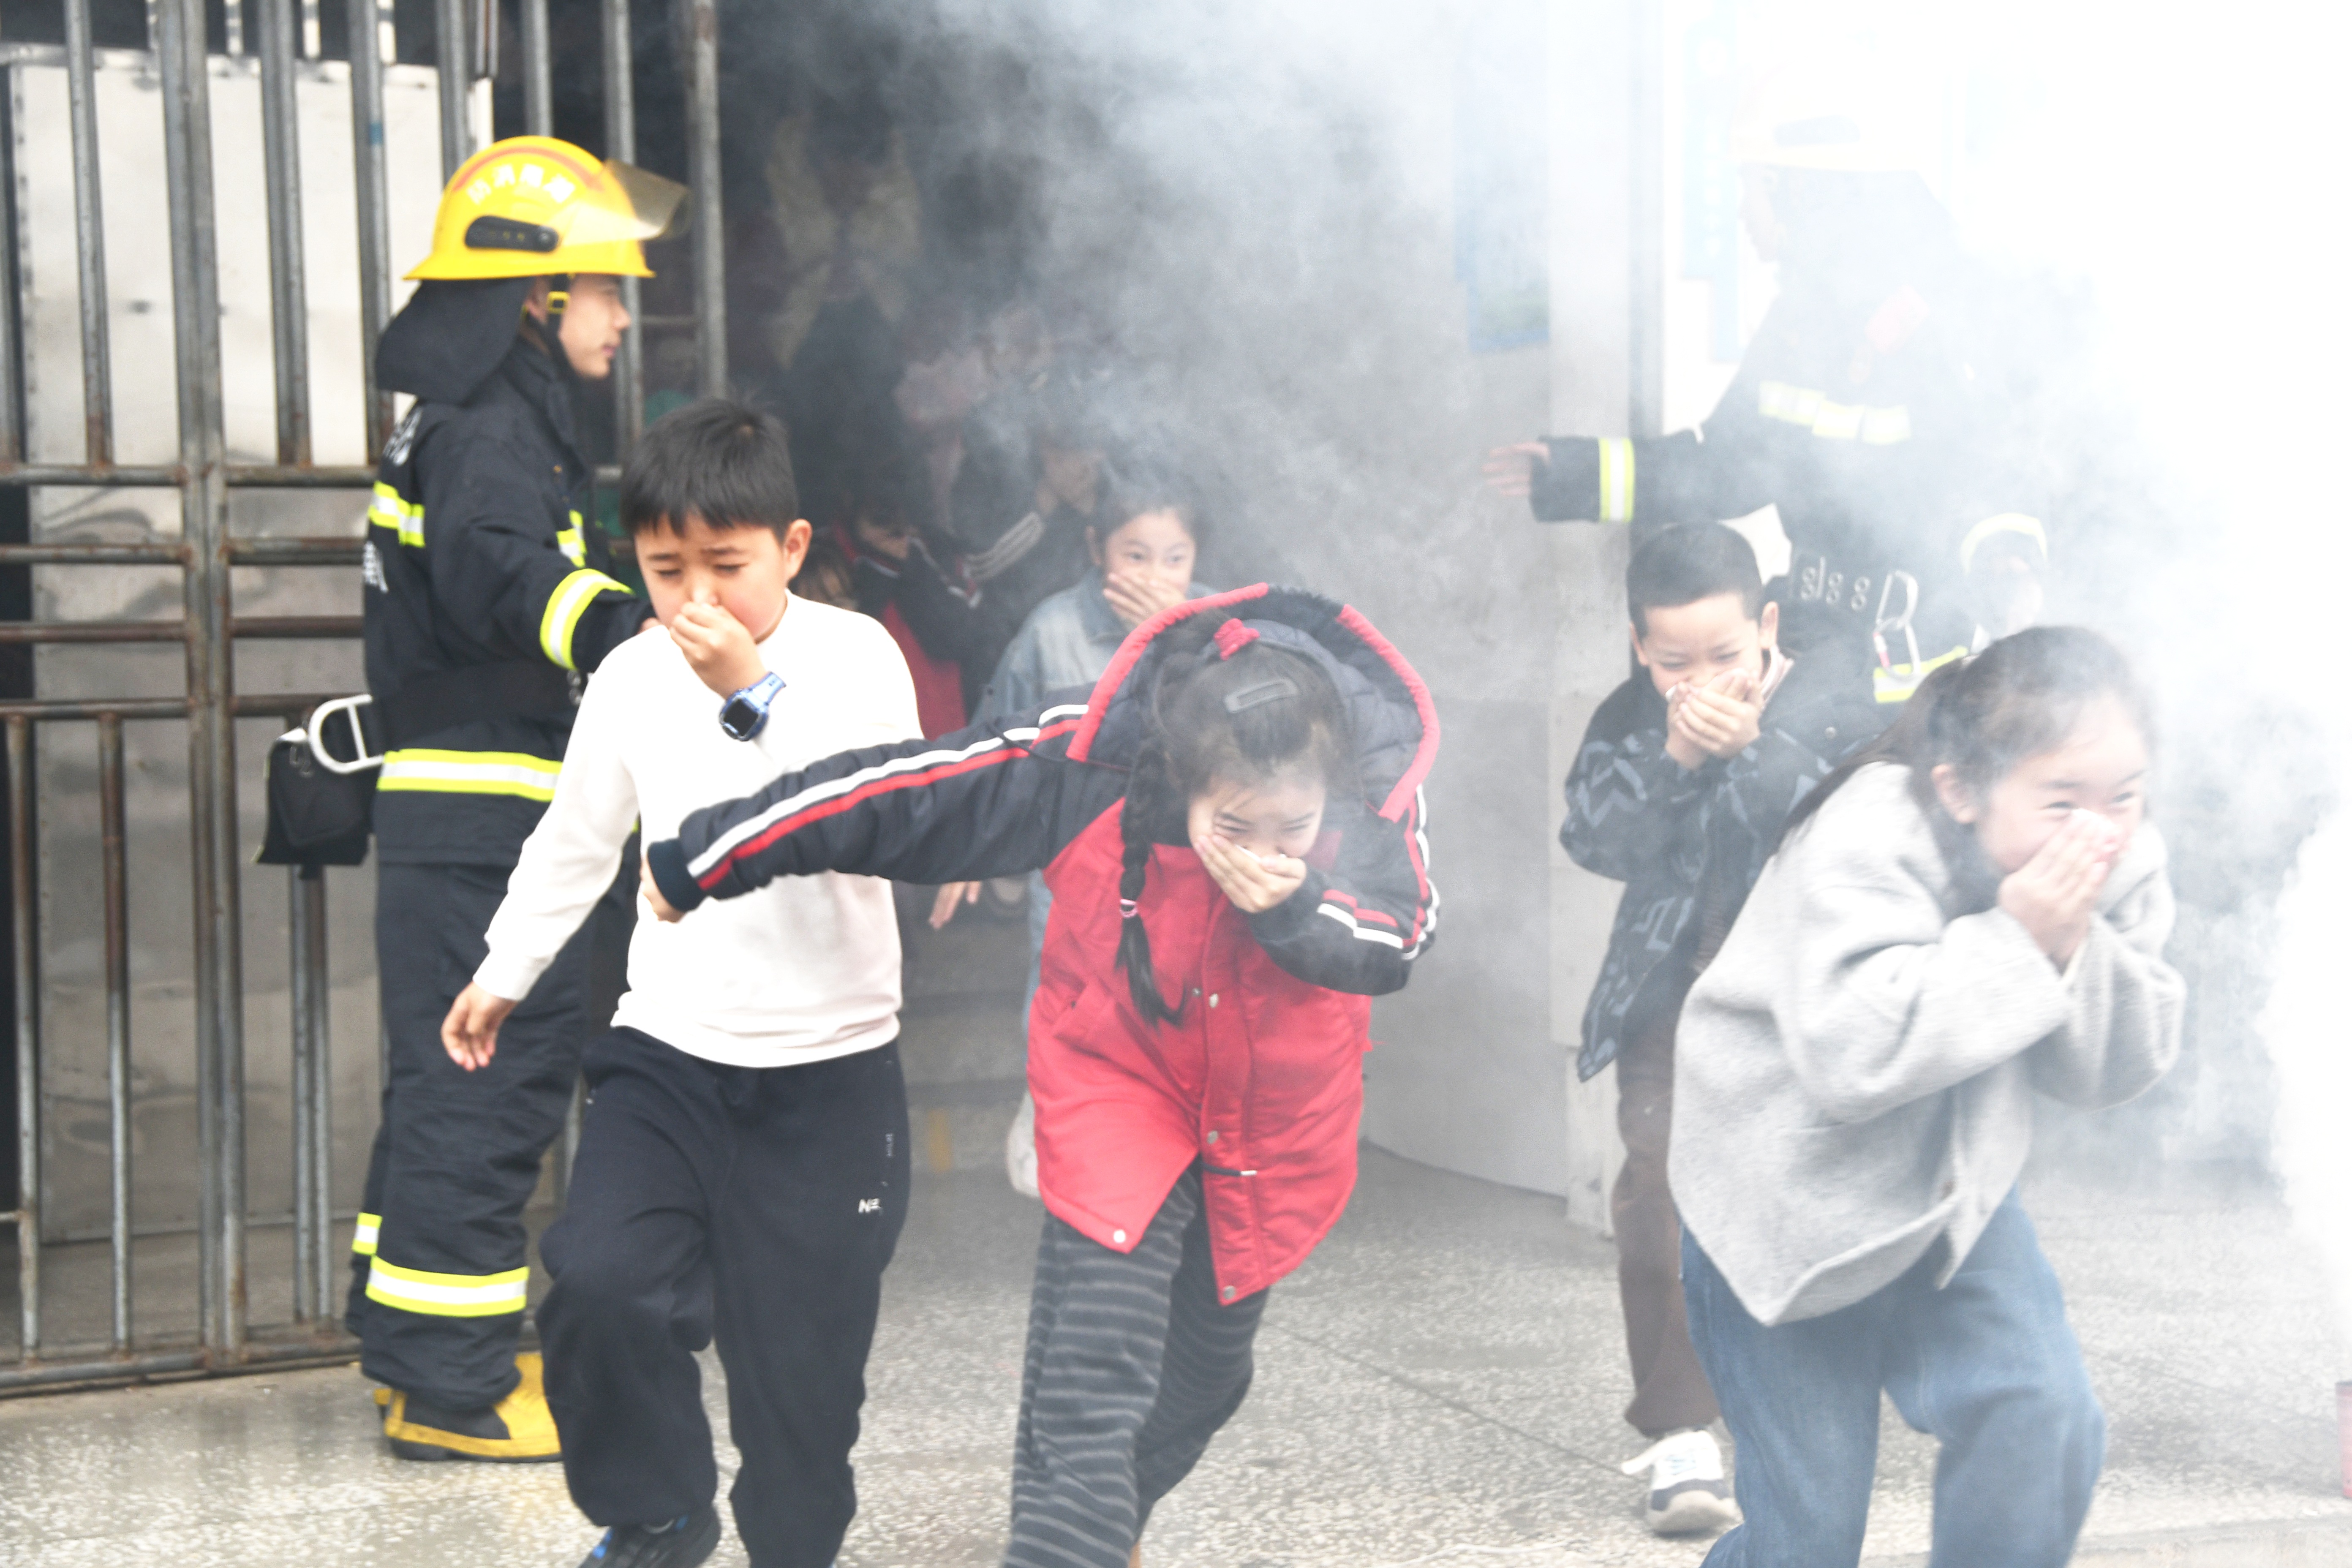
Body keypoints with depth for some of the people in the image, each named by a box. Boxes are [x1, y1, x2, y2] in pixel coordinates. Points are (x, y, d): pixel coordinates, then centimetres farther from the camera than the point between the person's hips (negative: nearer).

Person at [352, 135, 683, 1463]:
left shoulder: (488, 419, 19)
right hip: (487, 816, -11)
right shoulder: (492, 430, -15)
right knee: (491, 1082, -7)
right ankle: (449, 1385, -3)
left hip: (453, 808, 11)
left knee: (451, 1077, 17)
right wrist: (619, 627, -53)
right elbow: (496, 571, -36)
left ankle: (416, 1348, 26)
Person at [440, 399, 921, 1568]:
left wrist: (753, 697, -29)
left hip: (830, 1068, -3)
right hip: (667, 1051, 3)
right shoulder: (633, 678, 2)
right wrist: (504, 973, 26)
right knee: (599, 1280, -16)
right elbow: (575, 842, 18)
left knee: (802, 1337, 2)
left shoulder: (857, 659, -9)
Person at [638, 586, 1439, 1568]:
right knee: (1088, 1386, -19)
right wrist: (698, 864, -11)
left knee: (1204, 1375, 22)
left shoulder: (1379, 773, -25)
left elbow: (1399, 943, -16)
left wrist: (1295, 904, -38)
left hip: (1276, 1117, 3)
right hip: (1117, 1090, -3)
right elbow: (887, 795, -21)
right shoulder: (1083, 766, -30)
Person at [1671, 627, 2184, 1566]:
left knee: (2045, 1424, -14)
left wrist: (2074, 947, -25)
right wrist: (2015, 939, -34)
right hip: (1791, 1199, -5)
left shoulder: (2119, 866, -8)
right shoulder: (1870, 840, -27)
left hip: (1950, 1184, 5)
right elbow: (1850, 1057, -36)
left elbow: (2117, 1072, -6)